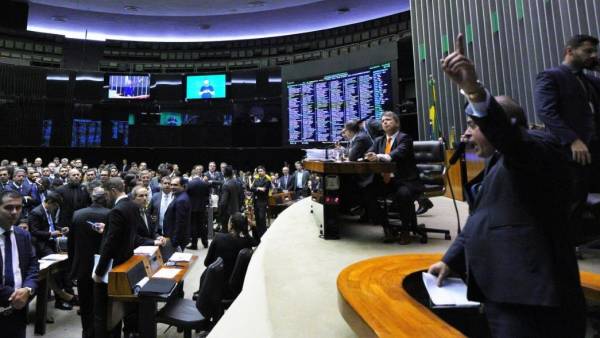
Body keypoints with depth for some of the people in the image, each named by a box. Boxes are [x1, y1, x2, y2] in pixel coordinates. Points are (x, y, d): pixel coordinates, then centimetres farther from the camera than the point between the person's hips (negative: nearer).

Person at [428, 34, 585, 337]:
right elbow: (479, 217, 17)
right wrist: (450, 260, 12)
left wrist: (474, 91, -46)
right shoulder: (498, 161, 16)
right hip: (503, 291, 9)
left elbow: (507, 137, -34)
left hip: (528, 299, -9)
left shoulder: (537, 147, -9)